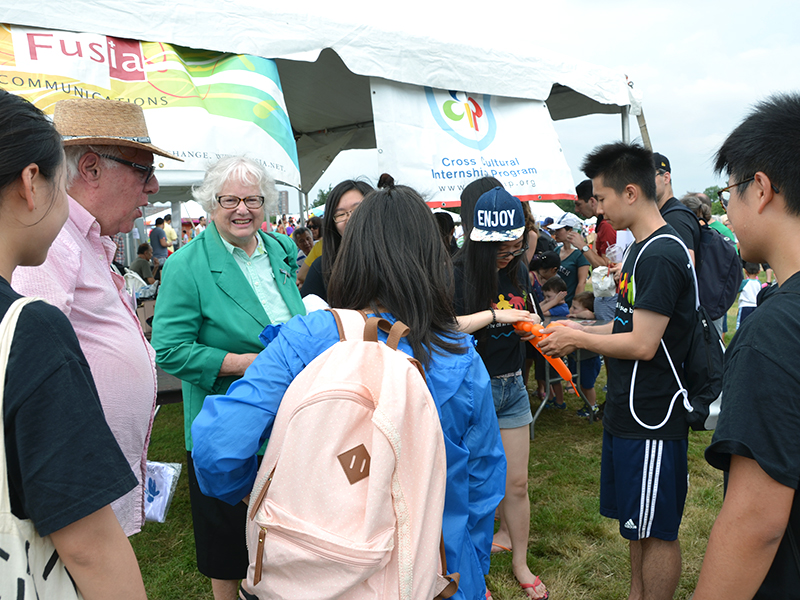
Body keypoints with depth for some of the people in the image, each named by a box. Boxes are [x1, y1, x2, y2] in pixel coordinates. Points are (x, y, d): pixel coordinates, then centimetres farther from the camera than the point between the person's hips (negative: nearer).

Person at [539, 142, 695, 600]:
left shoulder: (661, 256, -21)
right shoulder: (643, 249, 11)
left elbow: (643, 343, -23)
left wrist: (577, 339, -11)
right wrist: (581, 332, 8)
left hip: (653, 419, -10)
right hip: (630, 412, 10)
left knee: (657, 531, 6)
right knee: (638, 523, 21)